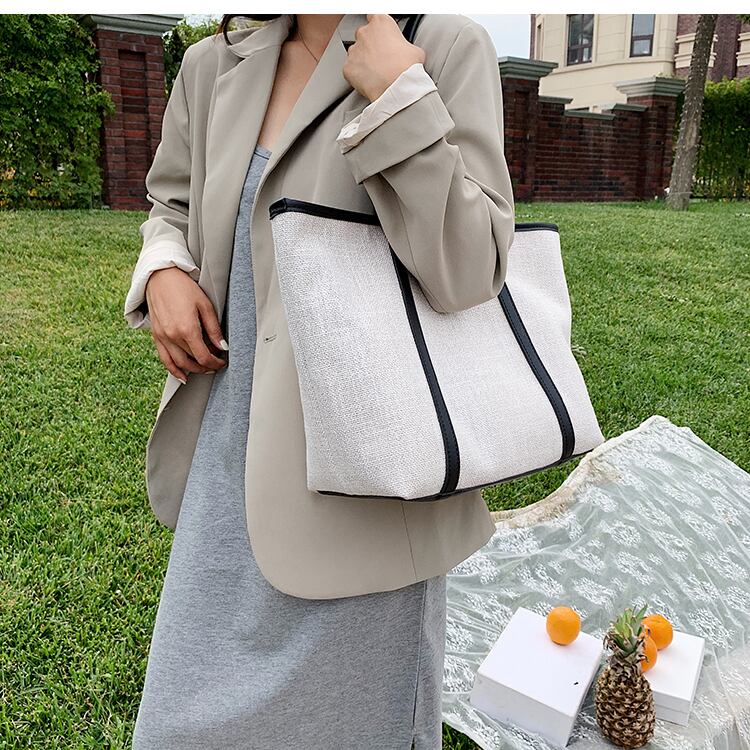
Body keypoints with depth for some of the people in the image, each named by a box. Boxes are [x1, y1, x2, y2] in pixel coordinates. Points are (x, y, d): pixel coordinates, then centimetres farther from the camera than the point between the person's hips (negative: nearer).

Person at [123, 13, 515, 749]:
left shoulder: (445, 48, -9)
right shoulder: (214, 67, 6)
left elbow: (467, 273, -18)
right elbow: (171, 205, 20)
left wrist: (396, 94, -21)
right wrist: (162, 273, 0)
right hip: (234, 451, 5)